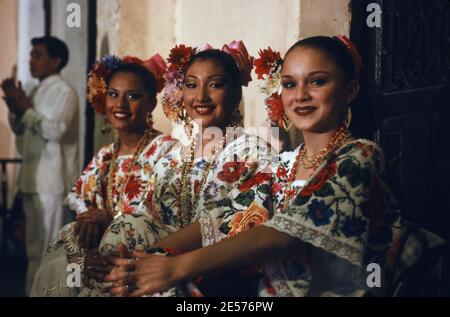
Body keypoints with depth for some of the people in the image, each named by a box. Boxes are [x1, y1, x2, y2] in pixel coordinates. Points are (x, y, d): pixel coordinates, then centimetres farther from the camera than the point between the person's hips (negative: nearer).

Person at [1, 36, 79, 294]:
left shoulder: (64, 91, -8)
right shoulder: (37, 91, 18)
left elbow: (56, 130, -19)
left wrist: (25, 109, -15)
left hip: (52, 180, -9)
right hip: (32, 178, 9)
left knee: (47, 248, -6)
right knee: (35, 247, 14)